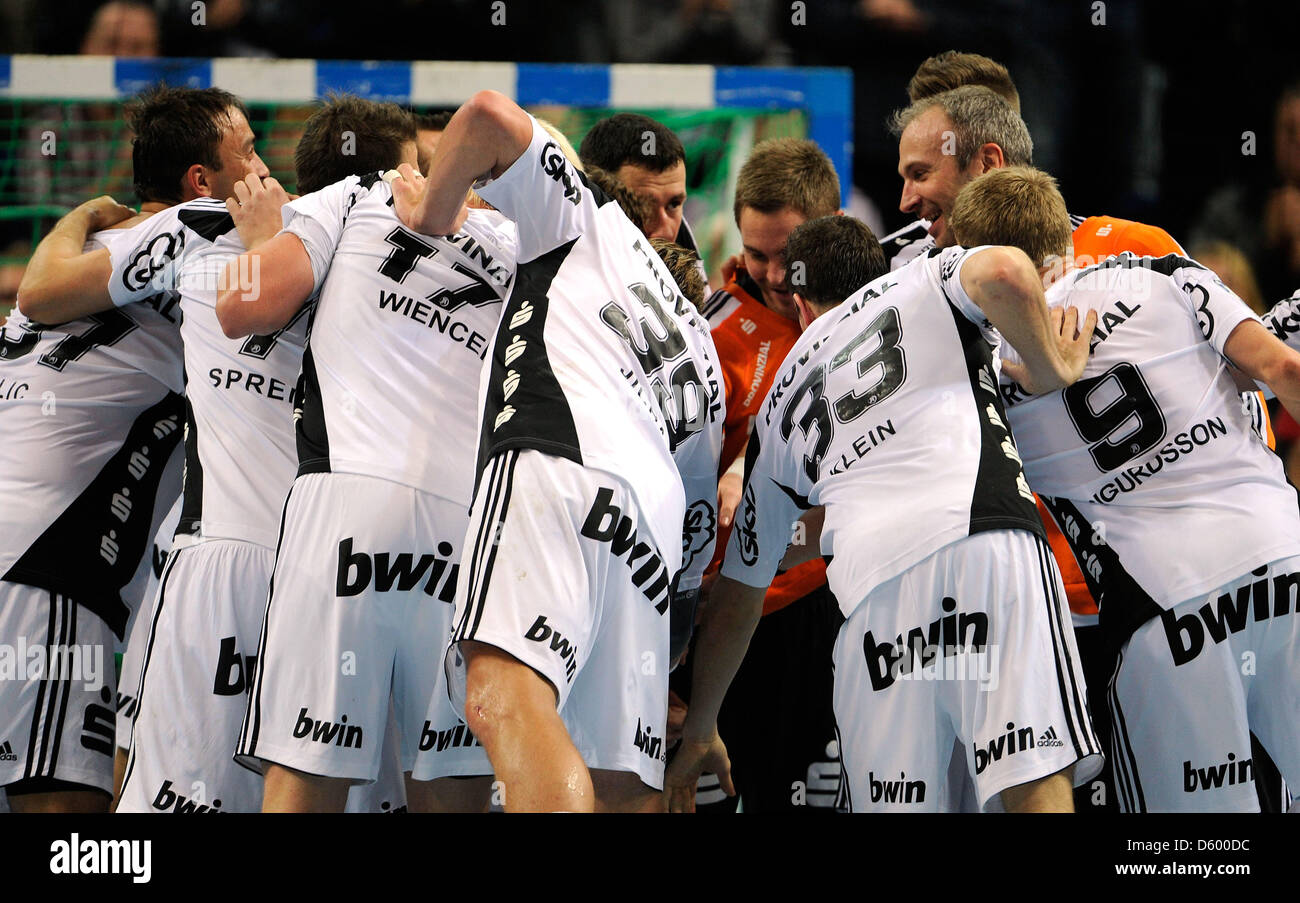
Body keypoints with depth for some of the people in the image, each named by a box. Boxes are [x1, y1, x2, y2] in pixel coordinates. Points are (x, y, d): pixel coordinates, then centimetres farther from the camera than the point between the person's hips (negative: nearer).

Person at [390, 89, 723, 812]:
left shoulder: (584, 217, 25)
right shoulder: (699, 350, 39)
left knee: (505, 697, -28)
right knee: (618, 787, 2)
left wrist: (432, 214, 20)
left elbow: (492, 115, 5)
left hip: (565, 459, -7)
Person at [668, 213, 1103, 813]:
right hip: (982, 527, -2)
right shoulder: (928, 281, 27)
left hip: (867, 584, 3)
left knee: (897, 804, 7)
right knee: (1036, 784, -10)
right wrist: (1051, 370, 15)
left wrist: (698, 730, 49)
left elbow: (736, 601, 39)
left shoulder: (781, 403, 34)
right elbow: (1004, 273, -1)